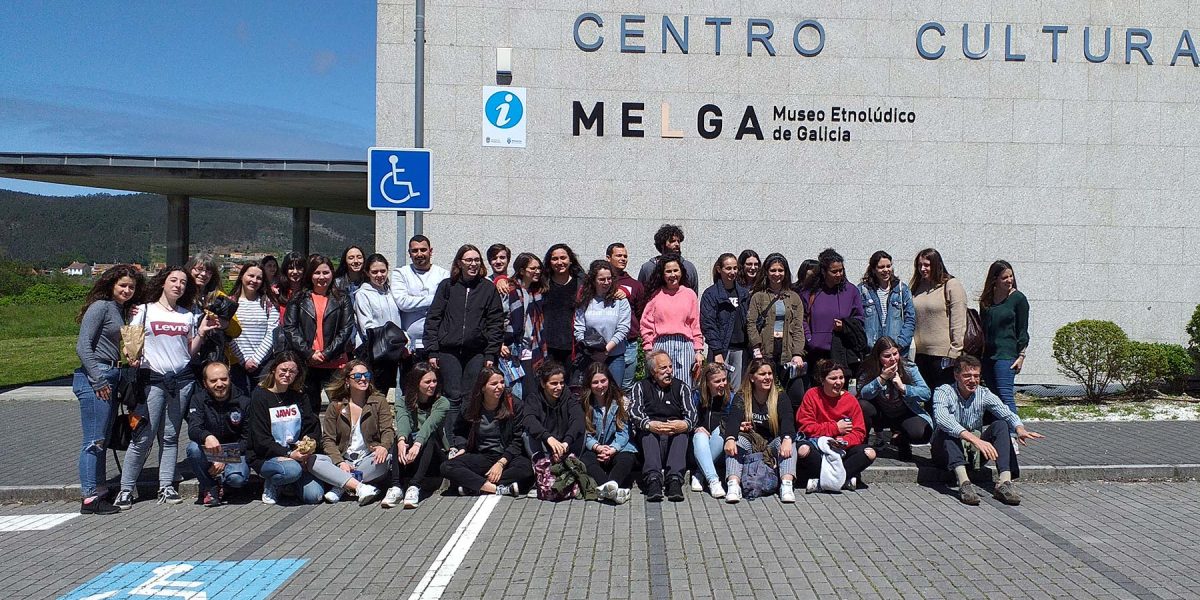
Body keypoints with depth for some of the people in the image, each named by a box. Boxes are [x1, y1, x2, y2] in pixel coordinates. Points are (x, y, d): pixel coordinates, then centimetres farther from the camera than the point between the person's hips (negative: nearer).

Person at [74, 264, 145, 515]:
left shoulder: (121, 310, 17)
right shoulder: (100, 306, -7)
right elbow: (83, 345, -14)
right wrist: (98, 379, -17)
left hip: (110, 378, 9)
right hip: (94, 378, -9)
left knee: (103, 439, 12)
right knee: (94, 440, -6)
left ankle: (100, 490, 18)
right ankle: (90, 498, -2)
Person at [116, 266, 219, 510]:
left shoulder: (187, 316, 15)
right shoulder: (145, 311, 6)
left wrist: (201, 333, 2)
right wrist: (132, 358, -17)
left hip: (182, 379, 3)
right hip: (152, 379, -3)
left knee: (170, 436, 6)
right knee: (143, 437, -6)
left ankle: (166, 486, 11)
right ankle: (126, 489, 4)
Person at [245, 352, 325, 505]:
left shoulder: (299, 396, 10)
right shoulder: (260, 396, -6)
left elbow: (313, 427, 6)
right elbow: (261, 440, -12)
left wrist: (309, 445, -15)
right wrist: (289, 454, -22)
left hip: (295, 454, 5)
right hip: (265, 457, -5)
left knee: (315, 495, -15)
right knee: (292, 470, -37)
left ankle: (287, 485, 16)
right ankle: (270, 485, -3)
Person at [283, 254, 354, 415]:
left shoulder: (341, 299, 10)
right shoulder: (298, 299, 11)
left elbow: (346, 329, 2)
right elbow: (289, 328, 2)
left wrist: (327, 354, -9)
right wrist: (309, 353, -9)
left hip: (335, 363, -1)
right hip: (306, 364, 1)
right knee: (310, 409, 5)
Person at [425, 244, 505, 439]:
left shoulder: (488, 288, 7)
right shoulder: (447, 286, 7)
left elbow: (496, 323, 6)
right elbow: (433, 318, 6)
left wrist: (491, 354, -1)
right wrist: (432, 351, -1)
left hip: (477, 352, 0)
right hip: (449, 351, 0)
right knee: (453, 397, -4)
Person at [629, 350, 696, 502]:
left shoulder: (682, 387, 17)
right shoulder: (640, 387, 14)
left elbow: (691, 413, 2)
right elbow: (634, 412, -4)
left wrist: (685, 424, -24)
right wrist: (650, 425, -26)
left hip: (675, 435, 1)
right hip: (650, 437, -1)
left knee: (682, 433, -32)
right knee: (648, 432, -34)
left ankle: (674, 479, -48)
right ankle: (653, 479, -51)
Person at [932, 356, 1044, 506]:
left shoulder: (983, 394, 2)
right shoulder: (943, 392, -12)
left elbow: (1006, 413, -13)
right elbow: (941, 419, -34)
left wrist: (1019, 429, -37)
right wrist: (973, 439, -45)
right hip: (946, 453, -4)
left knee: (1000, 425, -16)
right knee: (946, 429, -33)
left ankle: (1004, 481, -32)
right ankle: (963, 482, -48)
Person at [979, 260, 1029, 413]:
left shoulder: (1018, 298, -2)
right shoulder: (986, 300, 11)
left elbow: (1023, 330, -1)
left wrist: (1021, 356, -6)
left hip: (1006, 354, -5)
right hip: (987, 353, 5)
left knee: (1005, 394, -13)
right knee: (993, 396, 6)